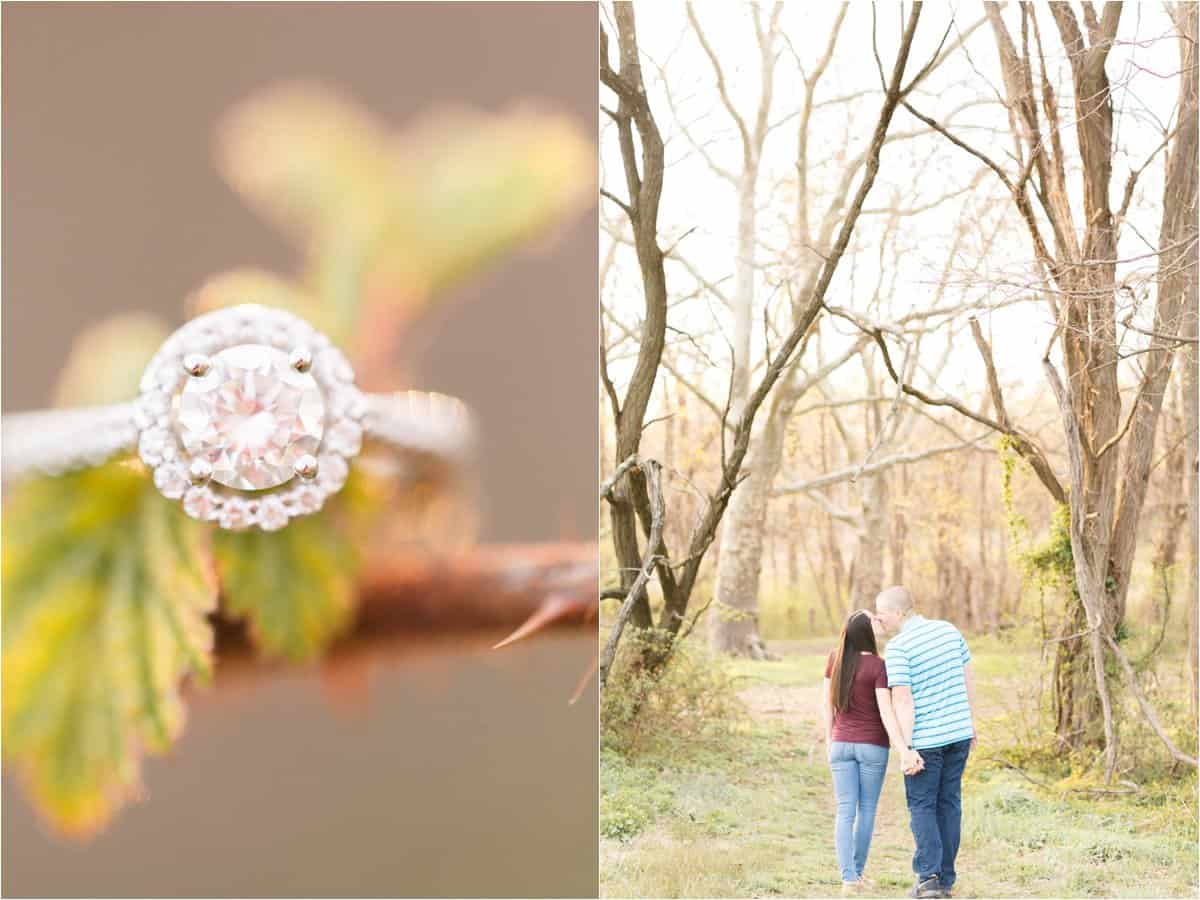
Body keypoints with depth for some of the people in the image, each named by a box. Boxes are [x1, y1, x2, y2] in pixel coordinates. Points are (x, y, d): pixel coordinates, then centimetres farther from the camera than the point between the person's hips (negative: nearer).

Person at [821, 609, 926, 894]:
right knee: (867, 810, 12)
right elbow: (886, 711, -22)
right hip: (873, 747, -3)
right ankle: (857, 872, 19)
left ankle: (848, 877, -8)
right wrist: (904, 751, -25)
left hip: (841, 744, 3)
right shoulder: (878, 667, -15)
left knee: (845, 812, 2)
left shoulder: (835, 658, -2)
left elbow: (826, 702, 4)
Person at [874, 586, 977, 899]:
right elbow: (968, 680, 12)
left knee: (922, 806, 6)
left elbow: (903, 701, -18)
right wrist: (971, 726, 20)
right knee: (949, 803, 12)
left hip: (926, 739, -5)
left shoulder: (898, 648, -14)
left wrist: (906, 749, -15)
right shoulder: (948, 630, 5)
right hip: (959, 732, 6)